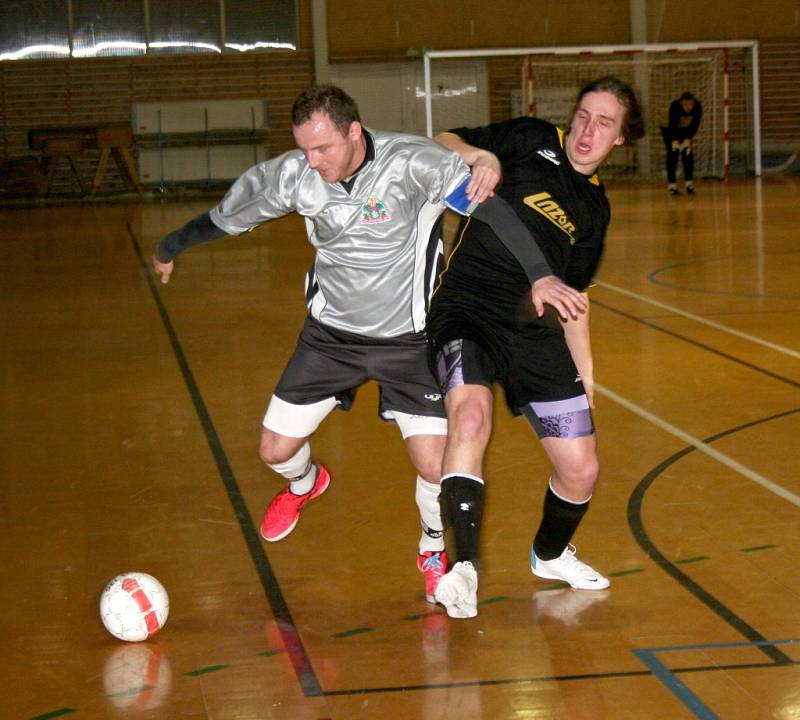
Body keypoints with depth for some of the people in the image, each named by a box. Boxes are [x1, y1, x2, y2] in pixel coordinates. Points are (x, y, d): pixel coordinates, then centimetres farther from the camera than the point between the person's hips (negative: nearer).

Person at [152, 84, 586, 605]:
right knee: (276, 450, 4)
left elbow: (489, 205, -30)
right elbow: (225, 218, 3)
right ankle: (304, 484, 45)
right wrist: (170, 248, 19)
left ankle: (433, 551, 24)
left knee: (435, 467, -10)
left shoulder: (412, 163, -26)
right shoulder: (292, 176, -14)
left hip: (406, 340, -3)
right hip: (330, 333, 3)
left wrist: (540, 273, -40)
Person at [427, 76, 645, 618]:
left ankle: (551, 555, 35)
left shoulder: (594, 207, 17)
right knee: (471, 416, -35)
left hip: (534, 330, 5)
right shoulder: (533, 141, 3)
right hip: (467, 310, -5)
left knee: (581, 469, 4)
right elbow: (443, 142, 2)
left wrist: (584, 370, 17)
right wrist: (481, 156, -18)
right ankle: (465, 569, -35)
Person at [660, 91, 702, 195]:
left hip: (685, 129, 4)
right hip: (669, 129, -4)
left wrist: (689, 139, -26)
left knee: (688, 155, -4)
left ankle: (689, 184, 1)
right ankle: (672, 185, -5)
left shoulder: (697, 106, -27)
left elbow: (695, 124, -19)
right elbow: (673, 125, -38)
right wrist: (674, 141, -44)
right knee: (673, 155, -9)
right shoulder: (675, 106, -36)